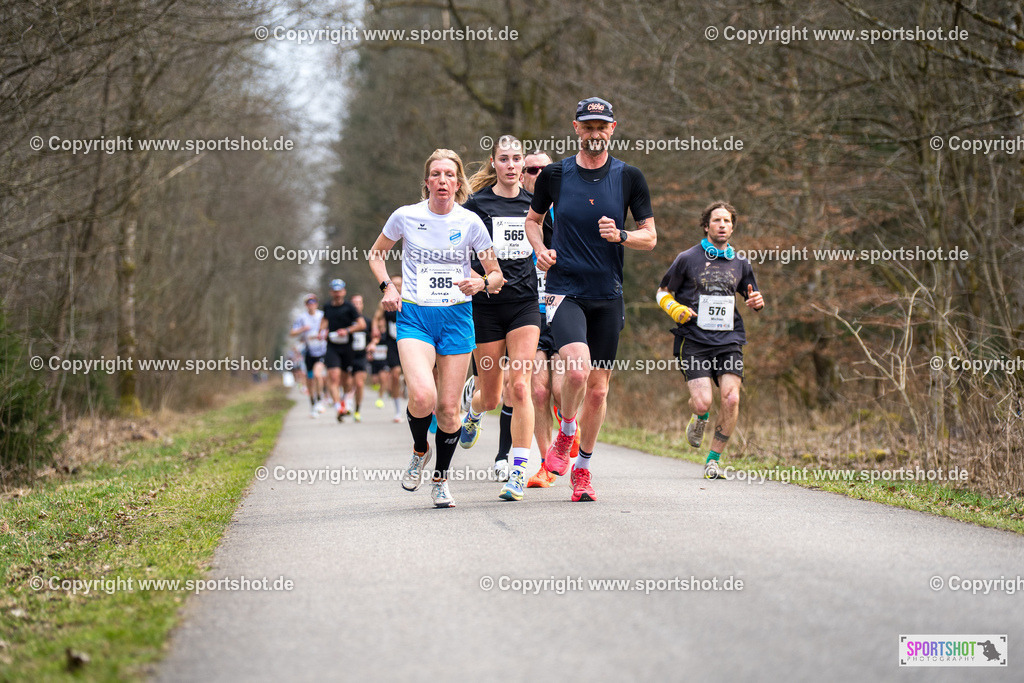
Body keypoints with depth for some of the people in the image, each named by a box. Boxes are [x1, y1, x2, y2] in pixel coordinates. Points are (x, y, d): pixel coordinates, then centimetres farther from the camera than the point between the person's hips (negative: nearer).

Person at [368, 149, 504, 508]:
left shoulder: (470, 223, -1)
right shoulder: (405, 217, -2)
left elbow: (496, 274, 7)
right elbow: (376, 253, 16)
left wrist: (481, 283, -15)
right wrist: (387, 287, 0)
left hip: (457, 317, 1)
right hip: (414, 316, -1)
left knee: (448, 406, 1)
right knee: (422, 396, -23)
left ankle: (440, 479, 22)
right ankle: (420, 449, 9)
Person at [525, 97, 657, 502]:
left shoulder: (629, 178, 1)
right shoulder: (554, 175, 1)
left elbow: (650, 237, 6)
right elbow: (533, 219, 18)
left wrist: (621, 236, -14)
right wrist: (541, 249, -2)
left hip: (608, 296, 2)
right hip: (564, 290, -2)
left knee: (598, 388, 6)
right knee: (577, 368, -25)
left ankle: (582, 469, 23)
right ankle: (564, 436, 4)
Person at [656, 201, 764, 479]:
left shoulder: (740, 263, 12)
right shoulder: (687, 259, 3)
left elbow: (752, 296, 26)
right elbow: (663, 292, 11)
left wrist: (757, 301, 1)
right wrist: (676, 310, -10)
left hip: (729, 341, 2)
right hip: (694, 341, -2)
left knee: (731, 399, -16)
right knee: (703, 402, -16)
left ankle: (713, 459, 0)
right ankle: (699, 419, 24)